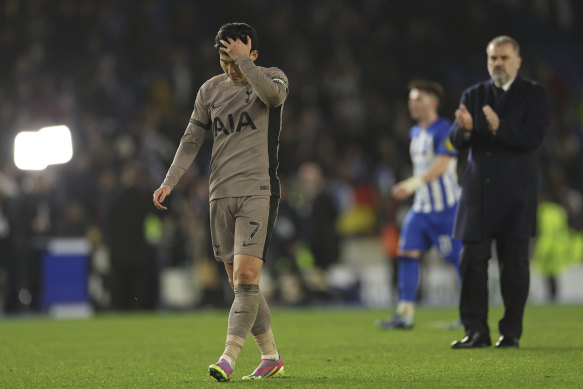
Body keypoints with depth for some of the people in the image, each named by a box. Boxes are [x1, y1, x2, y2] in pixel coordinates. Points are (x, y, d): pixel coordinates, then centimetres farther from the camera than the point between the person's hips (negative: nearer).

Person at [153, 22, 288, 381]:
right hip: (221, 195, 5)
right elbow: (192, 140, 14)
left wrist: (244, 61, -19)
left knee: (246, 277, -16)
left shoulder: (271, 76, 1)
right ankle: (271, 357, 17)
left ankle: (229, 357, -18)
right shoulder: (211, 90, 12)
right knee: (240, 284, 6)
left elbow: (274, 95, -25)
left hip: (258, 193, -5)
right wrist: (169, 182, 4)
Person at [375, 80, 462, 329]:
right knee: (407, 253, -2)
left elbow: (441, 166, -23)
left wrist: (413, 183, -30)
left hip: (445, 206, -8)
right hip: (422, 206, 8)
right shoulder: (415, 133, 14)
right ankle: (405, 314, -2)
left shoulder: (443, 130, -13)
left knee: (458, 257, -4)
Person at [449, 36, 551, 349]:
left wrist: (500, 128, -28)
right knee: (473, 261, -2)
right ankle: (476, 332, 2)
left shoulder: (534, 95, 2)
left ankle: (511, 332, 5)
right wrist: (465, 128, -22)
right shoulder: (473, 96, 12)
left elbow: (534, 137, -12)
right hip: (478, 191, 3)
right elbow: (456, 141, 2)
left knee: (514, 262, -1)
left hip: (516, 194, -3)